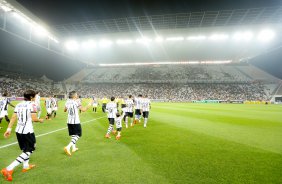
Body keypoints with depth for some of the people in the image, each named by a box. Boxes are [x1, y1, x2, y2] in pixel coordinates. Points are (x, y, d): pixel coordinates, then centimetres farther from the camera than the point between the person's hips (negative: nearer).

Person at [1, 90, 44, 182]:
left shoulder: (18, 105, 9)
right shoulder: (32, 104, -12)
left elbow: (13, 117, 5)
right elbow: (34, 119, -17)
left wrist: (9, 129, 7)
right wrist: (40, 120, 2)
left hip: (18, 130, 8)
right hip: (27, 131, -8)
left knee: (25, 149, 25)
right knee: (28, 152, 2)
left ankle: (26, 166, 38)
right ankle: (8, 169, -6)